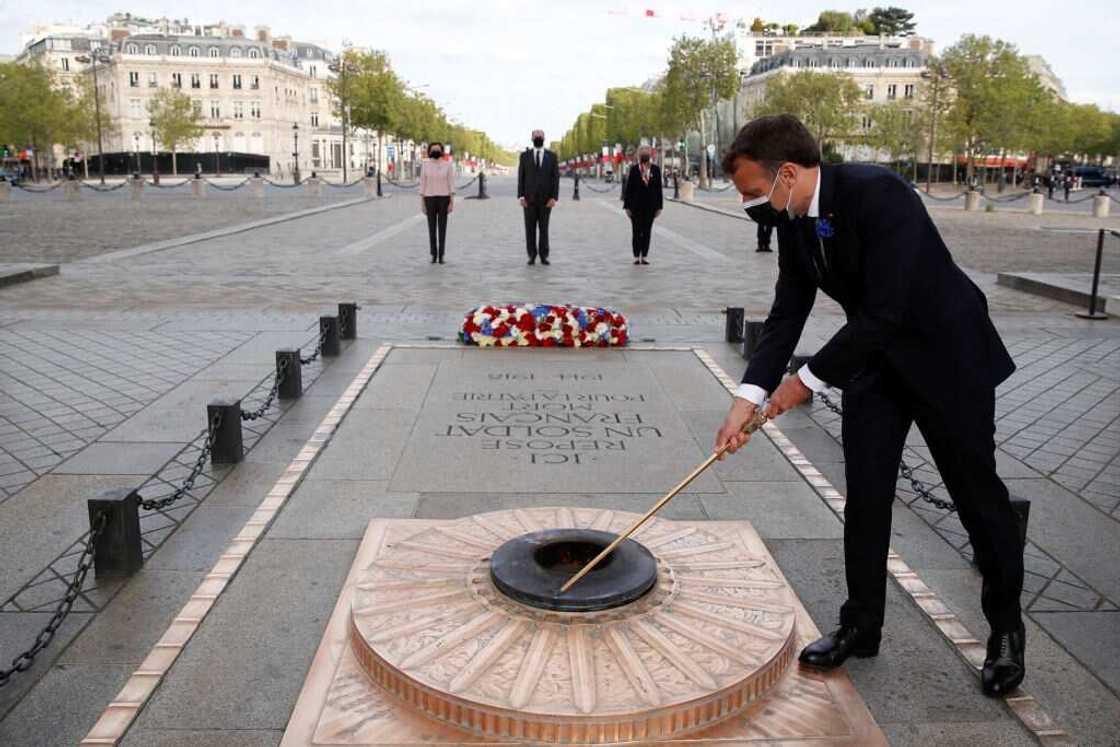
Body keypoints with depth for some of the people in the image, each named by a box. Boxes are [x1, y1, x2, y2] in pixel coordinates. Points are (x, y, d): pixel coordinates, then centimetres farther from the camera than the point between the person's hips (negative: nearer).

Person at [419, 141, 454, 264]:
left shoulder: (448, 165, -1)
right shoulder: (425, 166, 2)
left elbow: (451, 185, -2)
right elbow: (422, 185, 3)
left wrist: (452, 203, -8)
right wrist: (422, 203, -2)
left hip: (444, 199, -1)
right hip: (430, 199, 1)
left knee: (442, 228, 1)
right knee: (432, 228, 3)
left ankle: (441, 256, 10)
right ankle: (434, 255, 14)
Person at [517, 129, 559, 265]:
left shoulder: (552, 156, 2)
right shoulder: (525, 156, 3)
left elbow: (556, 177, -2)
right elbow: (521, 177, 1)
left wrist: (554, 197, -11)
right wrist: (521, 196, -10)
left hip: (546, 198, 0)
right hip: (529, 198, 0)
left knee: (544, 227, 2)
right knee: (530, 228, 2)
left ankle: (543, 256, 8)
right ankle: (532, 256, 9)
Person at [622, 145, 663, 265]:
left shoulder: (656, 169, 2)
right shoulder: (634, 169, -4)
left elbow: (658, 188, 4)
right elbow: (628, 188, -2)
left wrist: (659, 206, 2)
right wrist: (627, 206, -6)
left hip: (650, 206, 2)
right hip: (636, 206, -2)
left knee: (647, 232, 6)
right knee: (636, 231, 3)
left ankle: (644, 256, 13)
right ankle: (636, 256, 10)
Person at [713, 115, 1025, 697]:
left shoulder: (877, 193, -29)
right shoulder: (793, 222, -5)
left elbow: (884, 313, -32)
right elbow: (786, 316, -4)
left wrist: (809, 380, -23)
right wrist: (747, 399, -15)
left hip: (947, 354, -6)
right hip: (875, 358, 6)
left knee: (977, 492, 8)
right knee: (865, 494, 6)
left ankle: (1006, 628, 28)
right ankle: (861, 625, 22)